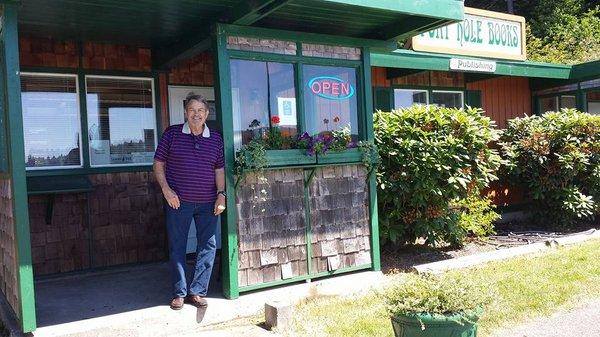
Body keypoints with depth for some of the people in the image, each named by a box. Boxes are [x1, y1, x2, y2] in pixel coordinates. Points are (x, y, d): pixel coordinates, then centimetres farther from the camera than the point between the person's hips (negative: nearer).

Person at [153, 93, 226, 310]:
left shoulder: (215, 139, 7)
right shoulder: (172, 134, 0)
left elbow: (219, 169, 10)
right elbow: (158, 164, 2)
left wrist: (221, 194, -1)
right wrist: (166, 189, -10)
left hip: (208, 203, 2)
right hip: (178, 201, -2)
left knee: (208, 246, 5)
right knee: (177, 247, 5)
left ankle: (197, 292, 17)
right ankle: (179, 293, 17)